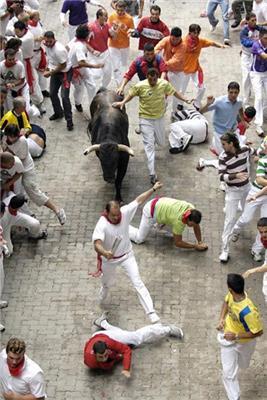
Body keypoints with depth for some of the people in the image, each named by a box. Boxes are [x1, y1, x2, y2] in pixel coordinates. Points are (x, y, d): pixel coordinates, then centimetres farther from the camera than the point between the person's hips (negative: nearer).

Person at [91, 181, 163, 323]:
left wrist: (153, 189, 0)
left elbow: (139, 200, -6)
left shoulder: (125, 213, -20)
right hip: (109, 258, -2)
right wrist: (104, 252, -68)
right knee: (107, 282, 24)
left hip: (127, 255, 2)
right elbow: (97, 244, -47)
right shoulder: (102, 225, -33)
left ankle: (151, 312, -10)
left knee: (138, 282, -8)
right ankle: (101, 299, 59)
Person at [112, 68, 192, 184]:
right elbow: (131, 94, -1)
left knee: (161, 143, 18)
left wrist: (185, 99, -4)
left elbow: (174, 92, 3)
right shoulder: (140, 86, -16)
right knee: (149, 145, -6)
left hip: (159, 118, 3)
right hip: (146, 119, -3)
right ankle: (152, 173, -5)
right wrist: (122, 102, -15)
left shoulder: (164, 84, -11)